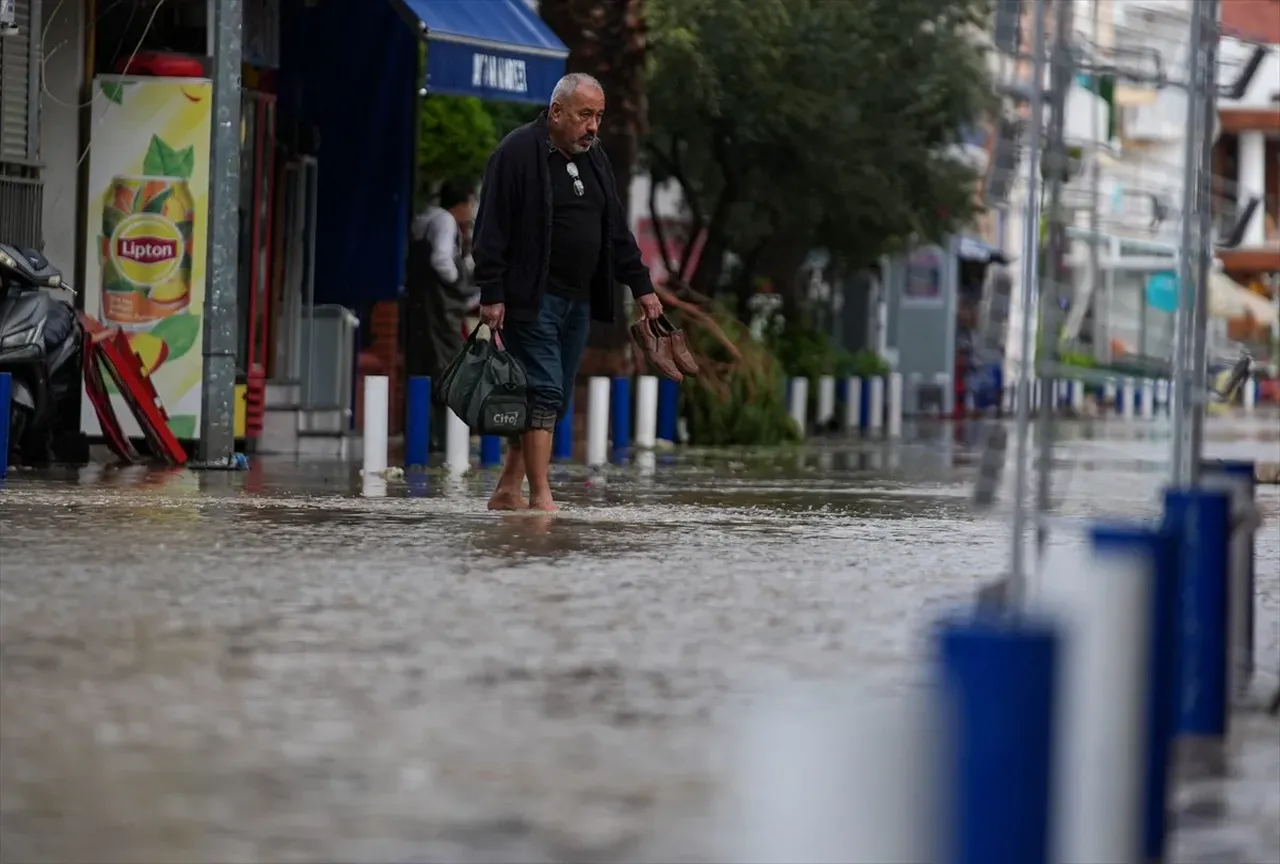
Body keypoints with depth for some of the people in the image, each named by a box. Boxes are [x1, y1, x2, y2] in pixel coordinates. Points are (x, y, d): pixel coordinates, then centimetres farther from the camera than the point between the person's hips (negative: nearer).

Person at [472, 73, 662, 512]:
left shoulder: (594, 158, 15)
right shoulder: (517, 153, -9)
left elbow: (616, 230, 22)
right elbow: (492, 229, -11)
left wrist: (641, 286, 17)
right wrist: (491, 294, -17)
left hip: (578, 301, 8)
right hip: (532, 300, -8)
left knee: (554, 399, 7)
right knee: (544, 393, -13)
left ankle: (507, 491, 15)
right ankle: (541, 499, -14)